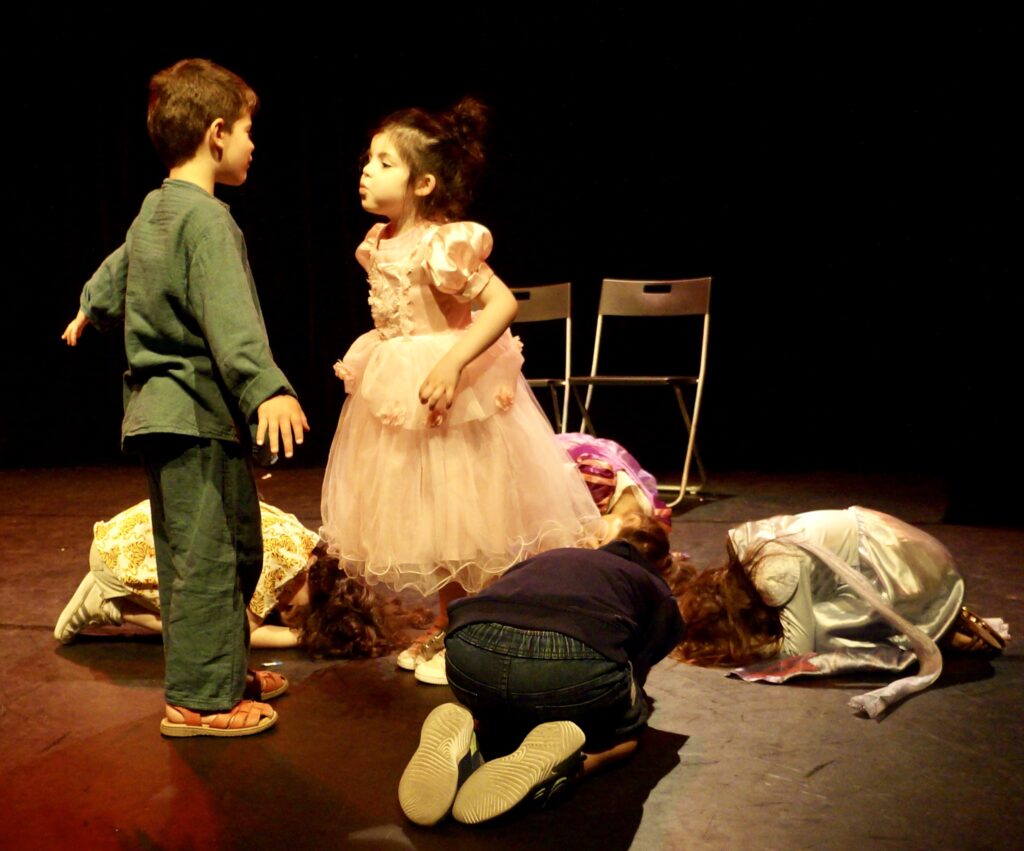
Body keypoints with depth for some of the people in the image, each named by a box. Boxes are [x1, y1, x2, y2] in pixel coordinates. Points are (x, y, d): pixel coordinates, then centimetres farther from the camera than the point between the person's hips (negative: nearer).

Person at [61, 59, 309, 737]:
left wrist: (92, 308, 56)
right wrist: (266, 388, -38)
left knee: (237, 547, 18)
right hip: (199, 411, -10)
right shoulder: (207, 218, -14)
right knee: (208, 554, -5)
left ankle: (221, 668, 30)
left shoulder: (154, 210, 16)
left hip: (162, 409, 10)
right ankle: (199, 700, 2)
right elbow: (228, 317, -28)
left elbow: (118, 267, 36)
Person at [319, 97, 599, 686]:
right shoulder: (380, 243, 5)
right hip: (397, 391, 9)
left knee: (461, 515, 2)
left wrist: (454, 362, -35)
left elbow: (504, 304, -28)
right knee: (429, 518, 17)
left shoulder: (443, 245, -22)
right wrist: (368, 362, 18)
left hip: (447, 391, -9)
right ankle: (449, 625, 33)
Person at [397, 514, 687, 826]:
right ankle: (556, 759, -4)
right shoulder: (656, 591, 31)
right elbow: (635, 678, 27)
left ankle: (463, 740, 3)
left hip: (470, 652, 4)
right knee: (625, 729, 28)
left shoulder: (550, 556, 39)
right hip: (573, 660, -4)